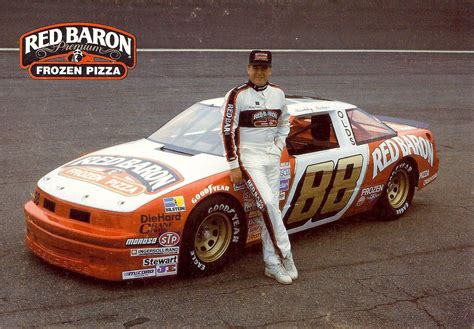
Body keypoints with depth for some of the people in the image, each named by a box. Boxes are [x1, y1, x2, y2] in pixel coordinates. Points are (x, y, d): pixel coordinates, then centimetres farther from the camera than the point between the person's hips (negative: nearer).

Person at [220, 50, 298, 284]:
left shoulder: (278, 94, 9)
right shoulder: (237, 95, -7)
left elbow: (284, 122, 25)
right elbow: (227, 131, -9)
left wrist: (279, 145, 9)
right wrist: (234, 166, -12)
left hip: (272, 157, 5)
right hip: (248, 157, -5)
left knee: (271, 208, 6)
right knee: (268, 205, -19)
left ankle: (272, 264, 13)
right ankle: (285, 255, -8)